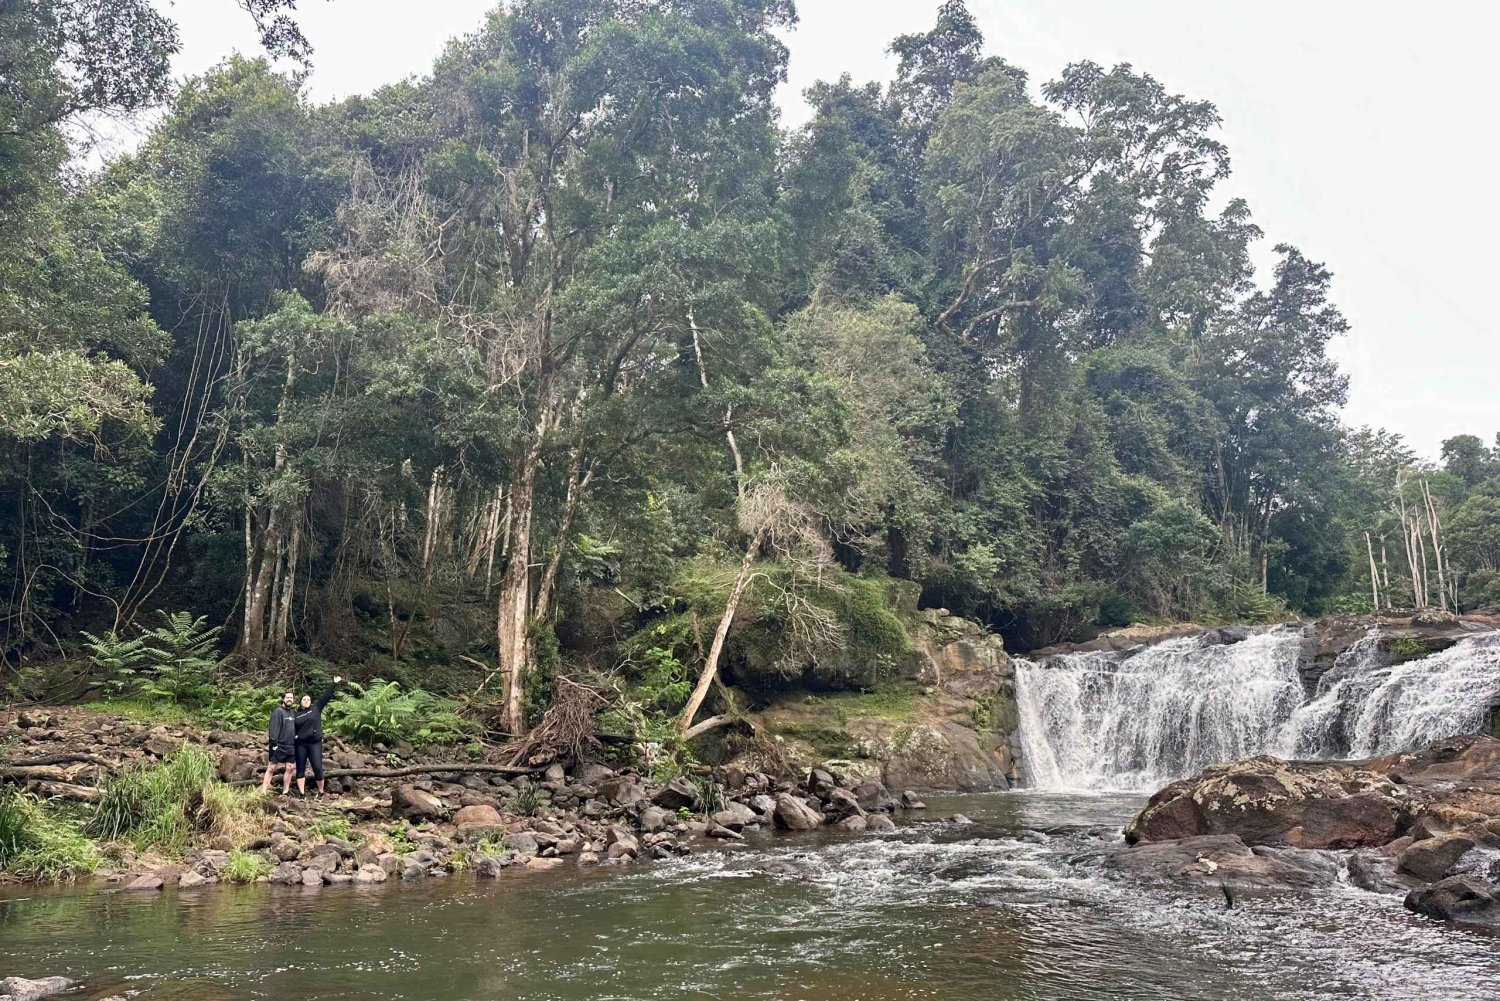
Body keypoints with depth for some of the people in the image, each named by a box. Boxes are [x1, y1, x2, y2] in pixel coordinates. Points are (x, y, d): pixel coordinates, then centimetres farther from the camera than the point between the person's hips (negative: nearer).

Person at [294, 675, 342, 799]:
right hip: (300, 744, 2)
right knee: (300, 768, 4)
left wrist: (334, 684, -1)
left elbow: (326, 696, 2)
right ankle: (301, 793, 9)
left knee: (317, 768, -4)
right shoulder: (296, 715, 10)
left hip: (315, 743, -2)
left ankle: (320, 792, 8)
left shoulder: (316, 708, 6)